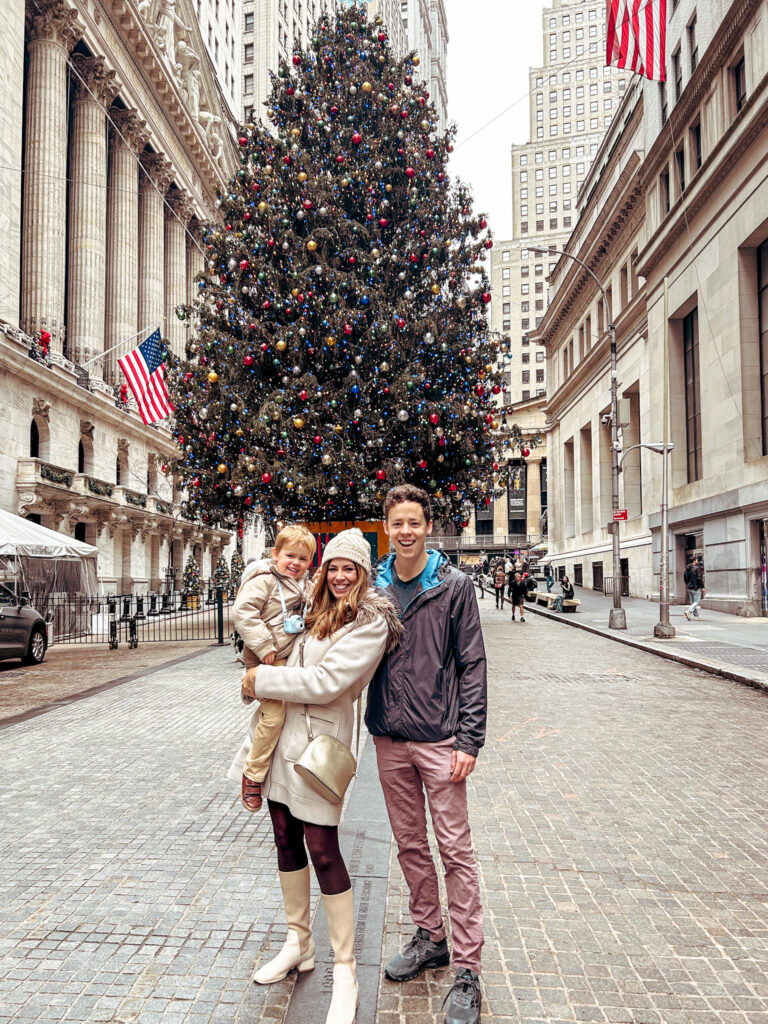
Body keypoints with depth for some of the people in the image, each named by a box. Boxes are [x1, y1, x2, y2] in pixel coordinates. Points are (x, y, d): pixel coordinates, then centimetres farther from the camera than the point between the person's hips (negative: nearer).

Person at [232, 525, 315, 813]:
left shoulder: (301, 584, 13)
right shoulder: (263, 580, -13)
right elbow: (243, 612, -23)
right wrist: (264, 646, -24)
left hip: (290, 657, 8)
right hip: (267, 660, -8)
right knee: (274, 715, -14)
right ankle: (253, 775, 1)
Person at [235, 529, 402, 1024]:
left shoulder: (370, 623, -13)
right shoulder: (319, 612, 13)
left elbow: (325, 682, -20)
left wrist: (262, 679, -12)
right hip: (284, 734, 8)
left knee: (323, 850, -5)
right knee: (286, 839, 16)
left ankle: (345, 973, 10)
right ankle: (298, 943, 34)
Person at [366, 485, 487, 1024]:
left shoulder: (454, 586, -6)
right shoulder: (374, 588, 5)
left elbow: (473, 666, -7)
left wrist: (469, 740, -12)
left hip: (439, 740, -4)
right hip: (389, 740, 4)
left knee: (455, 849, 1)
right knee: (410, 844, 15)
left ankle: (468, 969, 13)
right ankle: (430, 937, 33)